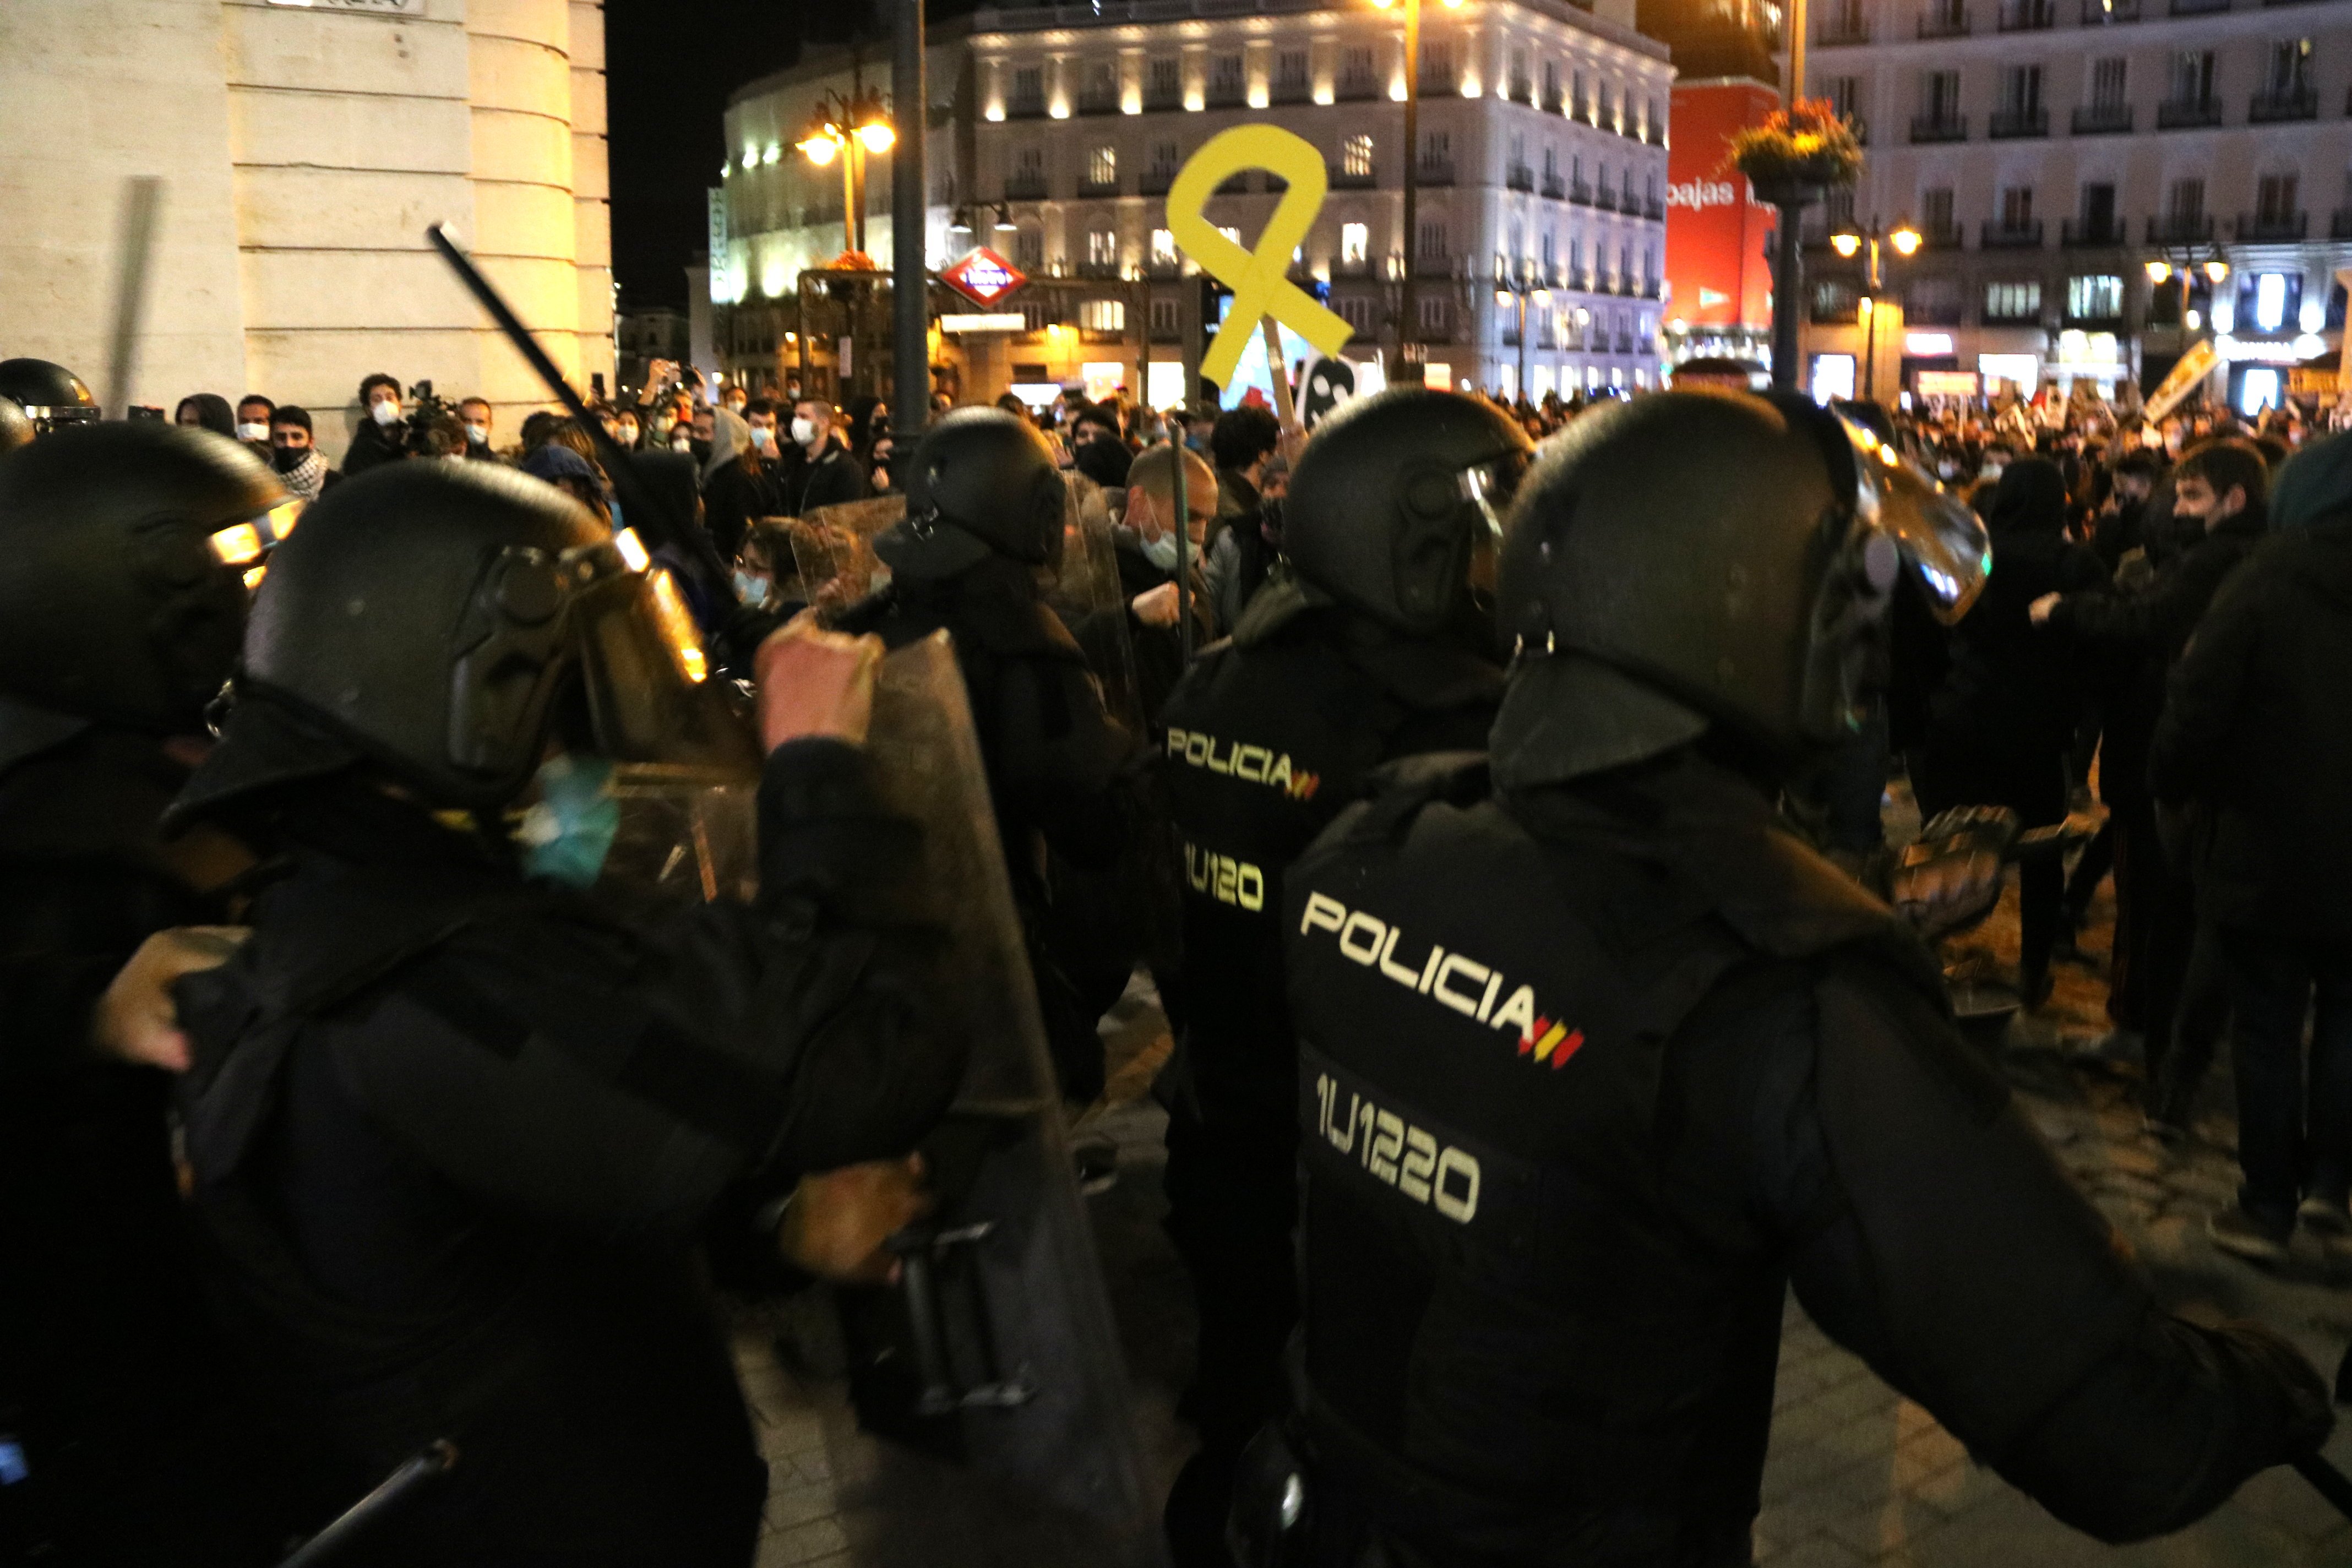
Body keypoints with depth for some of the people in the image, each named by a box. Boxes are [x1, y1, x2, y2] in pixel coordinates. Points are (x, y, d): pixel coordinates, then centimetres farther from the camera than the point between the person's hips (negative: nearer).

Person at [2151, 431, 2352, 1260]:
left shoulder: (2264, 583, -13)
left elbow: (2198, 708, -17)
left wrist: (2172, 784, 0)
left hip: (2268, 848, -3)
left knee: (2268, 1025, 7)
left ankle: (2268, 1206, 15)